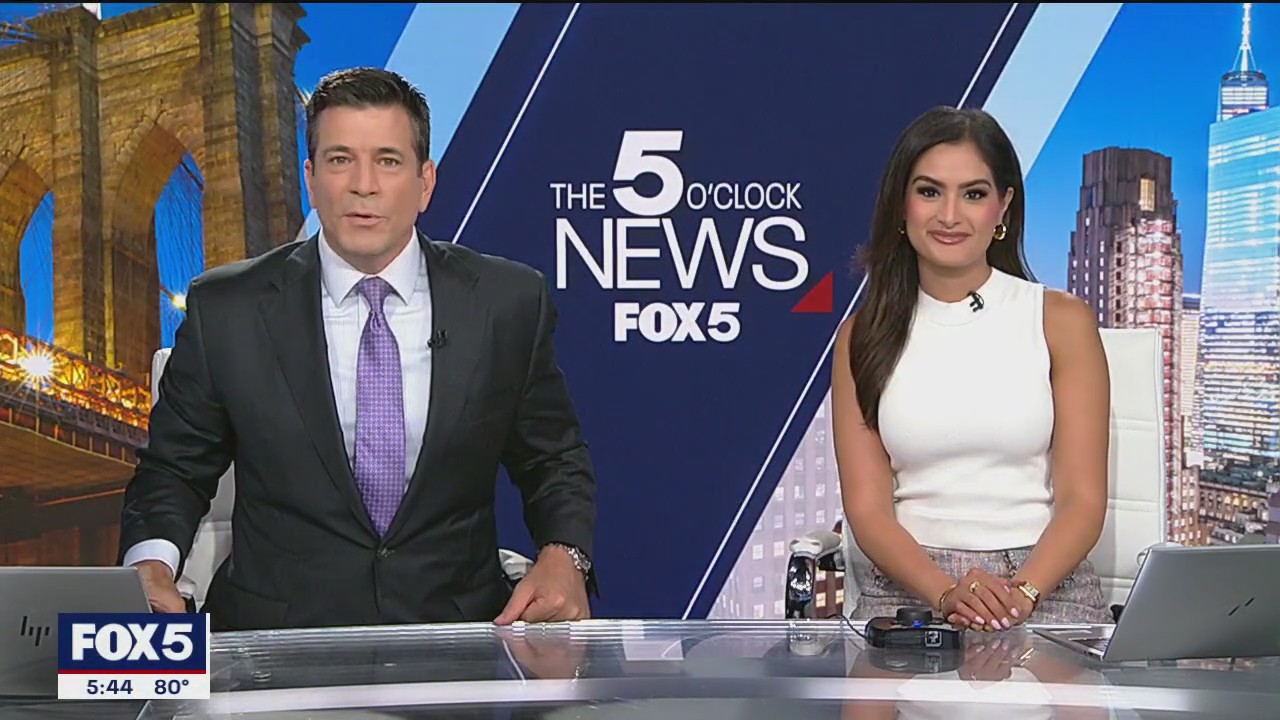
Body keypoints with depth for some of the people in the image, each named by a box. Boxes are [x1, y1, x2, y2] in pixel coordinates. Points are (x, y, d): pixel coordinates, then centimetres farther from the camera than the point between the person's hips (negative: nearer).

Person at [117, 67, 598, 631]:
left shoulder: (509, 304, 4)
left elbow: (555, 461, 13)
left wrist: (563, 555, -7)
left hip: (457, 639, 1)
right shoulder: (226, 310, 3)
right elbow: (174, 471, 10)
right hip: (279, 627, 0)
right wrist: (150, 565, -10)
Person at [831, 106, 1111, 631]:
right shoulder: (863, 336, 8)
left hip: (1046, 586, 0)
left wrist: (1021, 592, -18)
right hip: (908, 588, 1)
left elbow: (1083, 500, 0)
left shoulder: (1061, 321, 5)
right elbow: (867, 509, 2)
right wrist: (947, 594, -16)